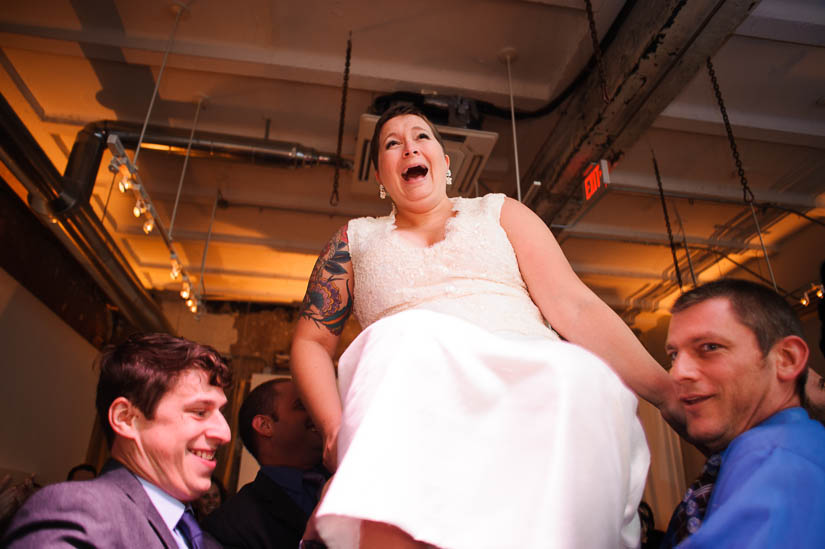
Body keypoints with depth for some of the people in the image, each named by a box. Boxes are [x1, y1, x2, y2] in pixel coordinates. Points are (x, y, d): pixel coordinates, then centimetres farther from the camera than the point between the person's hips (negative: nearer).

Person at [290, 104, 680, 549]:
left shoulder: (500, 213, 21)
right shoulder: (356, 239, 23)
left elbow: (574, 306, 11)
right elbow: (311, 340, 17)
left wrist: (666, 391, -2)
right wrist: (335, 427, -3)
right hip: (413, 404, 0)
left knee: (579, 375, -33)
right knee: (412, 338, -33)